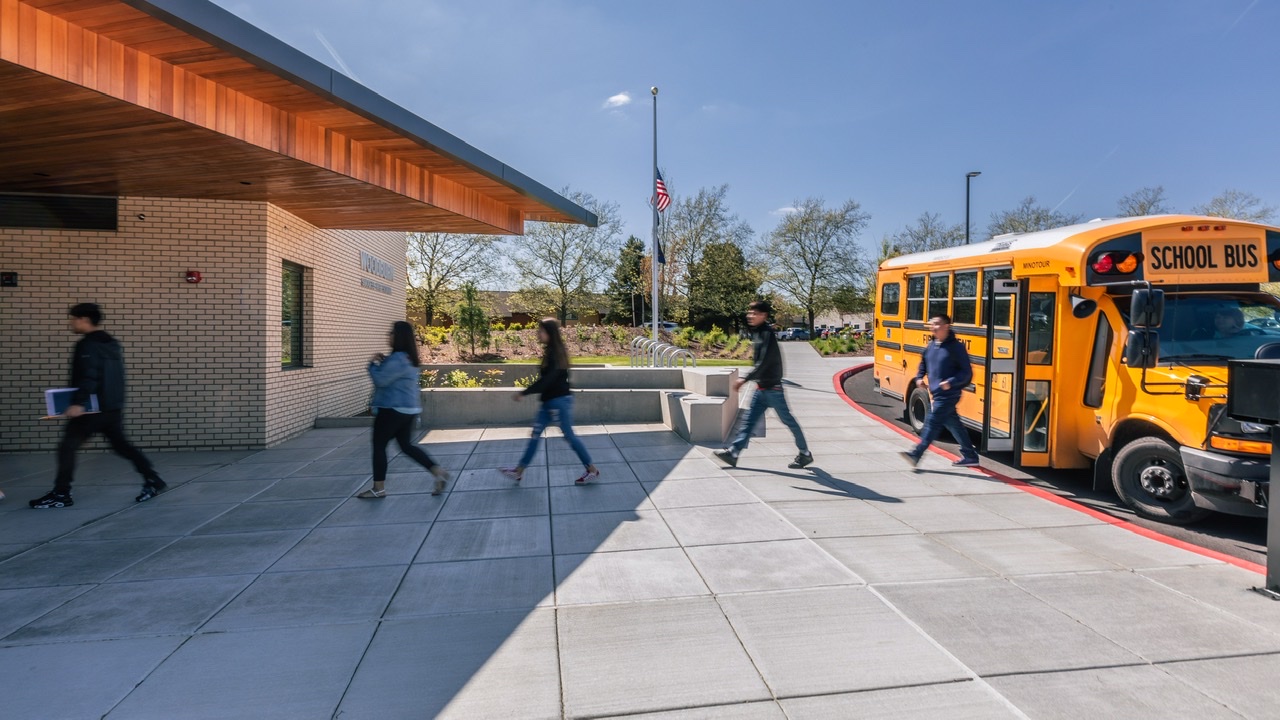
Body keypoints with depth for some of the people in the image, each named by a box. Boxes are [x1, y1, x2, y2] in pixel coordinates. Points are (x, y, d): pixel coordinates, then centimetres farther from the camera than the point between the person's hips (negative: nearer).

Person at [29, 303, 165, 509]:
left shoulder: (88, 345, -13)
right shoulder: (112, 343, 15)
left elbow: (88, 378, -24)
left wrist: (78, 403, -29)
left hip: (94, 408, -9)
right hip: (114, 406, 9)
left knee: (67, 447, 0)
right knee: (121, 444, 13)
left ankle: (61, 494, 3)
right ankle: (152, 480, 7)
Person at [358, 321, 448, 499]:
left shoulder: (397, 359, -20)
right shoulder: (409, 358, 13)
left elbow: (381, 379, -19)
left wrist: (373, 364, -2)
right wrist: (382, 362, 8)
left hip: (393, 409, -10)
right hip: (408, 409, 10)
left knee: (379, 446, 3)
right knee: (407, 445, 14)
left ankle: (378, 489, 10)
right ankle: (439, 472, 3)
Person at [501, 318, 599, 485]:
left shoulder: (556, 353, -18)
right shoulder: (550, 352, 10)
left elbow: (547, 379, -25)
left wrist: (524, 393, -22)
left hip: (560, 400, -9)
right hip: (549, 400, 9)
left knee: (569, 435, -1)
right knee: (535, 434, 10)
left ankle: (592, 469, 11)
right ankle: (519, 471, 15)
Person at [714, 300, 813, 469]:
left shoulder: (767, 334, -17)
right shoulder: (757, 333, 11)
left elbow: (764, 363, -25)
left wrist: (745, 379, -28)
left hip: (772, 388, -9)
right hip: (761, 388, 9)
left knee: (787, 420, 3)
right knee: (749, 420, 4)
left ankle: (805, 453, 16)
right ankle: (733, 452, 3)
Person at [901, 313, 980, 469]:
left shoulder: (956, 347, -12)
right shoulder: (931, 345, 10)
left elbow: (966, 372, -12)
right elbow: (923, 362, 25)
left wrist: (951, 382, -24)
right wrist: (919, 377, 10)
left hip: (948, 395, -8)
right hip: (937, 394, 8)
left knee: (932, 422, -9)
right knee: (954, 425, 14)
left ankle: (916, 454, -8)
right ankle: (970, 456, 25)